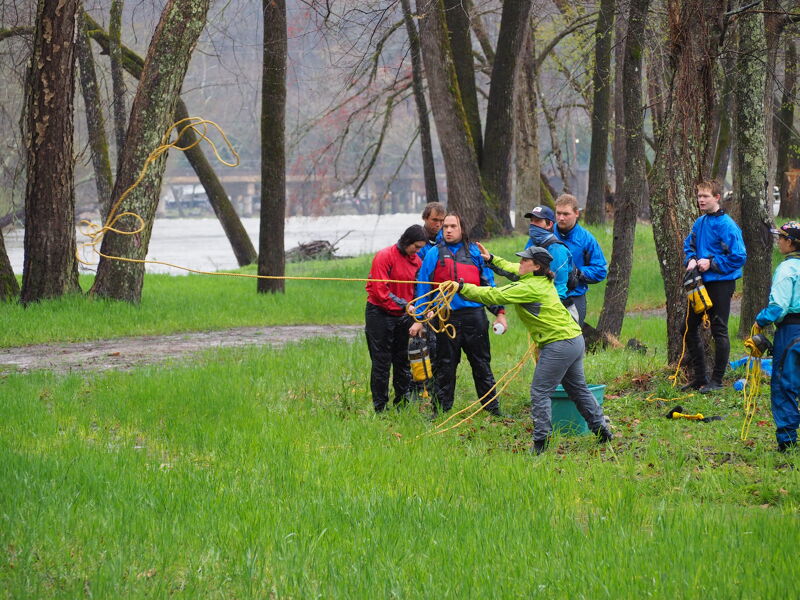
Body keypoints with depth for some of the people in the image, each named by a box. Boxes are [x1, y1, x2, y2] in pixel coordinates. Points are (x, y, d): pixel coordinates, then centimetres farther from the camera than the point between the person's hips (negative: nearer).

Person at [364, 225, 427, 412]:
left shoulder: (417, 261, 7)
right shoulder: (385, 257, -13)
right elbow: (380, 291, -17)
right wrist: (404, 305, -18)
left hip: (403, 317, 6)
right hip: (380, 314, -6)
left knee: (403, 361, 9)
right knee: (381, 362, -2)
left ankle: (402, 403, 17)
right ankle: (379, 408, 3)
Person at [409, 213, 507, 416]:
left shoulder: (475, 253, 8)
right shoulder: (434, 254, 7)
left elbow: (489, 284, 11)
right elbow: (423, 288, 8)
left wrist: (499, 312, 5)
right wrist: (419, 319, 4)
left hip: (474, 315, 0)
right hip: (446, 318, 0)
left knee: (481, 364, 6)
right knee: (444, 367, 5)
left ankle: (492, 409, 13)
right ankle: (440, 411, 12)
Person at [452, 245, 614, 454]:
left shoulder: (529, 288, -17)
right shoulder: (543, 280, 11)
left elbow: (494, 296, -19)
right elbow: (512, 269, 32)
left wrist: (462, 288, -14)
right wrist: (492, 259, 35)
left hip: (559, 345, -10)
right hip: (575, 339, 10)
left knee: (540, 392, -3)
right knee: (578, 390, 20)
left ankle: (541, 442, -2)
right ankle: (602, 431, 27)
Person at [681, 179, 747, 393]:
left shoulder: (727, 225, -16)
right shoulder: (699, 223, 7)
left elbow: (739, 256, -17)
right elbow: (689, 245, 20)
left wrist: (711, 263, -16)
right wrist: (691, 260, -1)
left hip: (721, 283, -8)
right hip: (701, 283, 8)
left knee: (719, 331, -1)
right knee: (689, 328, 11)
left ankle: (717, 380, 8)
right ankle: (699, 377, 21)